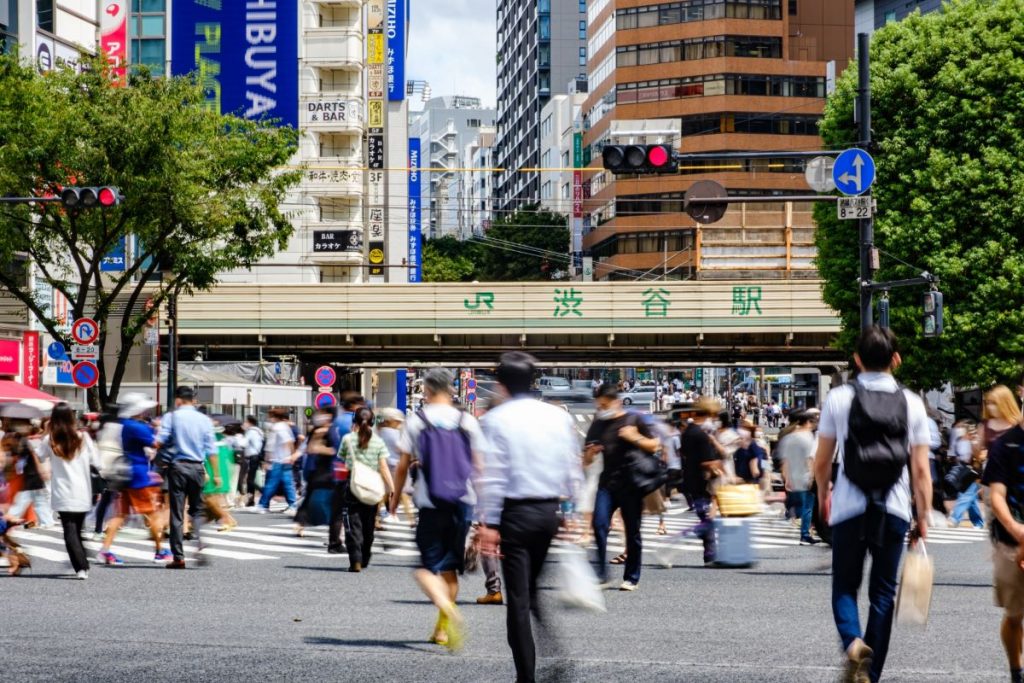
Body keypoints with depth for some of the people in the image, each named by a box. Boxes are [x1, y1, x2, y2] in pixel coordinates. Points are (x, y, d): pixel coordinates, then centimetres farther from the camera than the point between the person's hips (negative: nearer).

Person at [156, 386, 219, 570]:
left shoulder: (172, 417, -2)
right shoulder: (204, 420, 6)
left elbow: (159, 442, -9)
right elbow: (211, 449, 5)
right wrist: (216, 474, 8)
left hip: (178, 466, -2)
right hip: (197, 468, 2)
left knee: (177, 513, 2)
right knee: (196, 511, 15)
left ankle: (179, 557, 1)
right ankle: (199, 547, -4)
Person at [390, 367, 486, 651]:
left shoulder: (416, 421, -1)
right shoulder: (468, 422, 4)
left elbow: (403, 465, 0)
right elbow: (479, 465, 6)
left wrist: (395, 497, 13)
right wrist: (481, 501, 17)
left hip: (431, 504, -3)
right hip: (462, 502, 3)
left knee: (427, 567, -2)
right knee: (450, 566, 15)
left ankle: (447, 608, -31)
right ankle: (442, 629, 20)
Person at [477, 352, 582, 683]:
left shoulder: (497, 419, -8)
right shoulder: (559, 416, 4)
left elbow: (493, 475, -11)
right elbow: (573, 470, 6)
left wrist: (489, 522, -9)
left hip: (516, 512, -4)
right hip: (551, 510, 4)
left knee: (519, 599, 1)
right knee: (541, 592, 19)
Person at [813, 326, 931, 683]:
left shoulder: (838, 399, -2)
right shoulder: (911, 403, 0)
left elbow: (822, 462, 4)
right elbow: (920, 470, -1)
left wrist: (823, 496, 22)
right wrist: (924, 517, 6)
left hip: (849, 507, -1)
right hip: (894, 510, 1)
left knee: (845, 586, 12)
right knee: (883, 592, 12)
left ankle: (853, 642, -17)